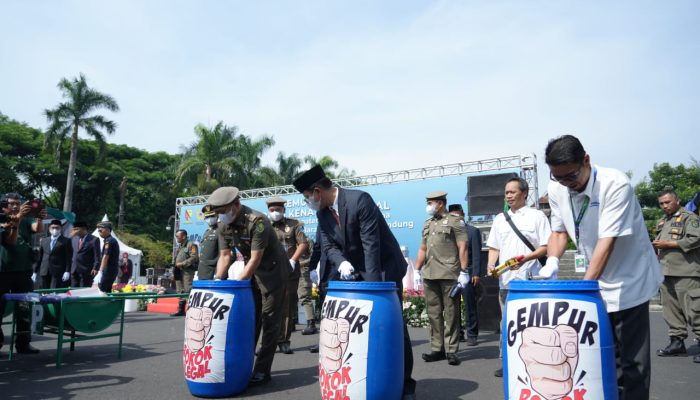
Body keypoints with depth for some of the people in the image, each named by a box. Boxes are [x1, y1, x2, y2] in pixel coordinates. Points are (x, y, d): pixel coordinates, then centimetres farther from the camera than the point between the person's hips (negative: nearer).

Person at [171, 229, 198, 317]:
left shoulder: (191, 245, -8)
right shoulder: (179, 246, 22)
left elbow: (194, 258, -18)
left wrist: (182, 264, -18)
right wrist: (175, 265, 15)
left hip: (187, 271, -10)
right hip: (179, 271, 10)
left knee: (188, 290, -13)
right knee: (180, 291, 12)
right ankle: (181, 310, 19)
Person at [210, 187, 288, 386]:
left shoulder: (257, 221, -27)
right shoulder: (224, 226, -4)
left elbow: (256, 259, -27)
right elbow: (224, 256, 1)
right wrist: (217, 280, -12)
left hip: (272, 271, -7)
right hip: (250, 272, 7)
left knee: (269, 322, -3)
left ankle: (262, 371, 2)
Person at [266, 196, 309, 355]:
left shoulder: (294, 224, 8)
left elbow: (303, 244, 1)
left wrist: (292, 260, -10)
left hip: (290, 272, -1)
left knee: (288, 308, 3)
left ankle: (284, 341, 12)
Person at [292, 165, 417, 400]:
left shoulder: (360, 200, -24)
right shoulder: (322, 213, -2)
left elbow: (371, 244, -27)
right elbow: (328, 246, -2)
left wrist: (372, 285, -29)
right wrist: (342, 262, -25)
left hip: (384, 269, -6)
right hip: (354, 270, 6)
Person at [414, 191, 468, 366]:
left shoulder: (455, 222, -1)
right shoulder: (427, 224, 18)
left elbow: (462, 248, -7)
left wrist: (464, 272, -13)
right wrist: (417, 271, 16)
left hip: (449, 275, -6)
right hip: (429, 275, 6)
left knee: (451, 314, 0)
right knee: (433, 313, 9)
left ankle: (451, 350, 7)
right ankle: (437, 348, 17)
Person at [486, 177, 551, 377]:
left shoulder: (537, 216, 3)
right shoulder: (500, 219, 17)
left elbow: (546, 247, -2)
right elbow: (494, 247, 17)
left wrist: (526, 258, -17)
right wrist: (491, 264, -1)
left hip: (529, 279, -4)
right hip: (505, 280, 4)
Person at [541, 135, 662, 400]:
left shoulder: (616, 184, -22)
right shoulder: (557, 190, -7)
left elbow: (607, 241, -27)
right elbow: (559, 231, 6)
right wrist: (552, 262, -12)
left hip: (628, 283, -4)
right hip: (594, 282, 4)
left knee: (633, 361, 2)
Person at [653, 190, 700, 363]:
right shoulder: (662, 222, 23)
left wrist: (669, 244, -14)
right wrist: (656, 245, 10)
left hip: (686, 273, -8)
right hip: (666, 272, 8)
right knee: (671, 310, 10)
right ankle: (677, 342, 17)